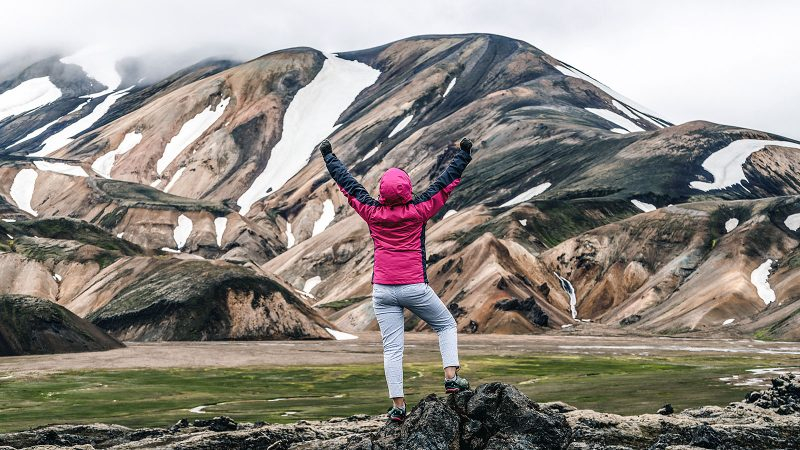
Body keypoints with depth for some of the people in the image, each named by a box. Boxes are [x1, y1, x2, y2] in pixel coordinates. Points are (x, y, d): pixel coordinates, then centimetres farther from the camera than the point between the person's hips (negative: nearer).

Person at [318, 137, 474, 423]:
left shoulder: (373, 212, 0)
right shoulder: (418, 210, -6)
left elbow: (347, 184, 11)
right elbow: (447, 182, 1)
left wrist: (328, 156, 23)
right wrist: (463, 154, 10)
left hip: (382, 290, 2)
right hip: (415, 288, -2)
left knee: (392, 349, 2)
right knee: (446, 325, 19)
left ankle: (398, 405, -1)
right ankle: (451, 377, 3)